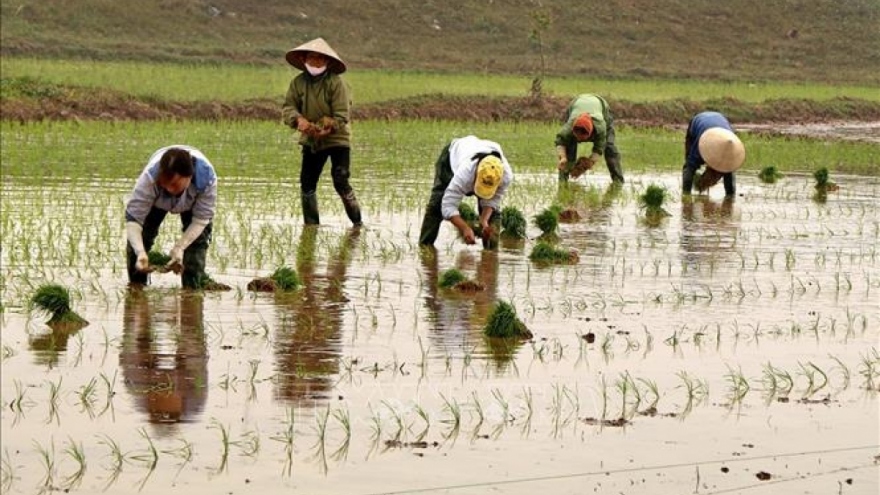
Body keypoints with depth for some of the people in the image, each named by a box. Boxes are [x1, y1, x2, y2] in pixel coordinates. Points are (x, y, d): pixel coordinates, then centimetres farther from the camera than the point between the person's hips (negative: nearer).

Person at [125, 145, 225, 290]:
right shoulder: (149, 178, -46)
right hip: (156, 201, 0)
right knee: (142, 233, -15)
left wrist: (180, 247, -44)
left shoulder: (206, 178, -45)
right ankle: (136, 282, -2)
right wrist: (140, 252, -59)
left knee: (200, 234, -18)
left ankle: (195, 282, -7)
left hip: (192, 200, 0)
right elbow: (133, 219, -43)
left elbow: (201, 219, -33)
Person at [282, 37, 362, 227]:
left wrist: (327, 129, -32)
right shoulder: (298, 82, -2)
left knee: (340, 182, -14)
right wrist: (298, 119, -26)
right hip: (310, 140, 5)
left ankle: (357, 223, -1)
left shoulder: (336, 83, -15)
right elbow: (288, 107, -4)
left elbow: (341, 115, -16)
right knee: (307, 184, 6)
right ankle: (311, 225, 20)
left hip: (337, 138, -5)